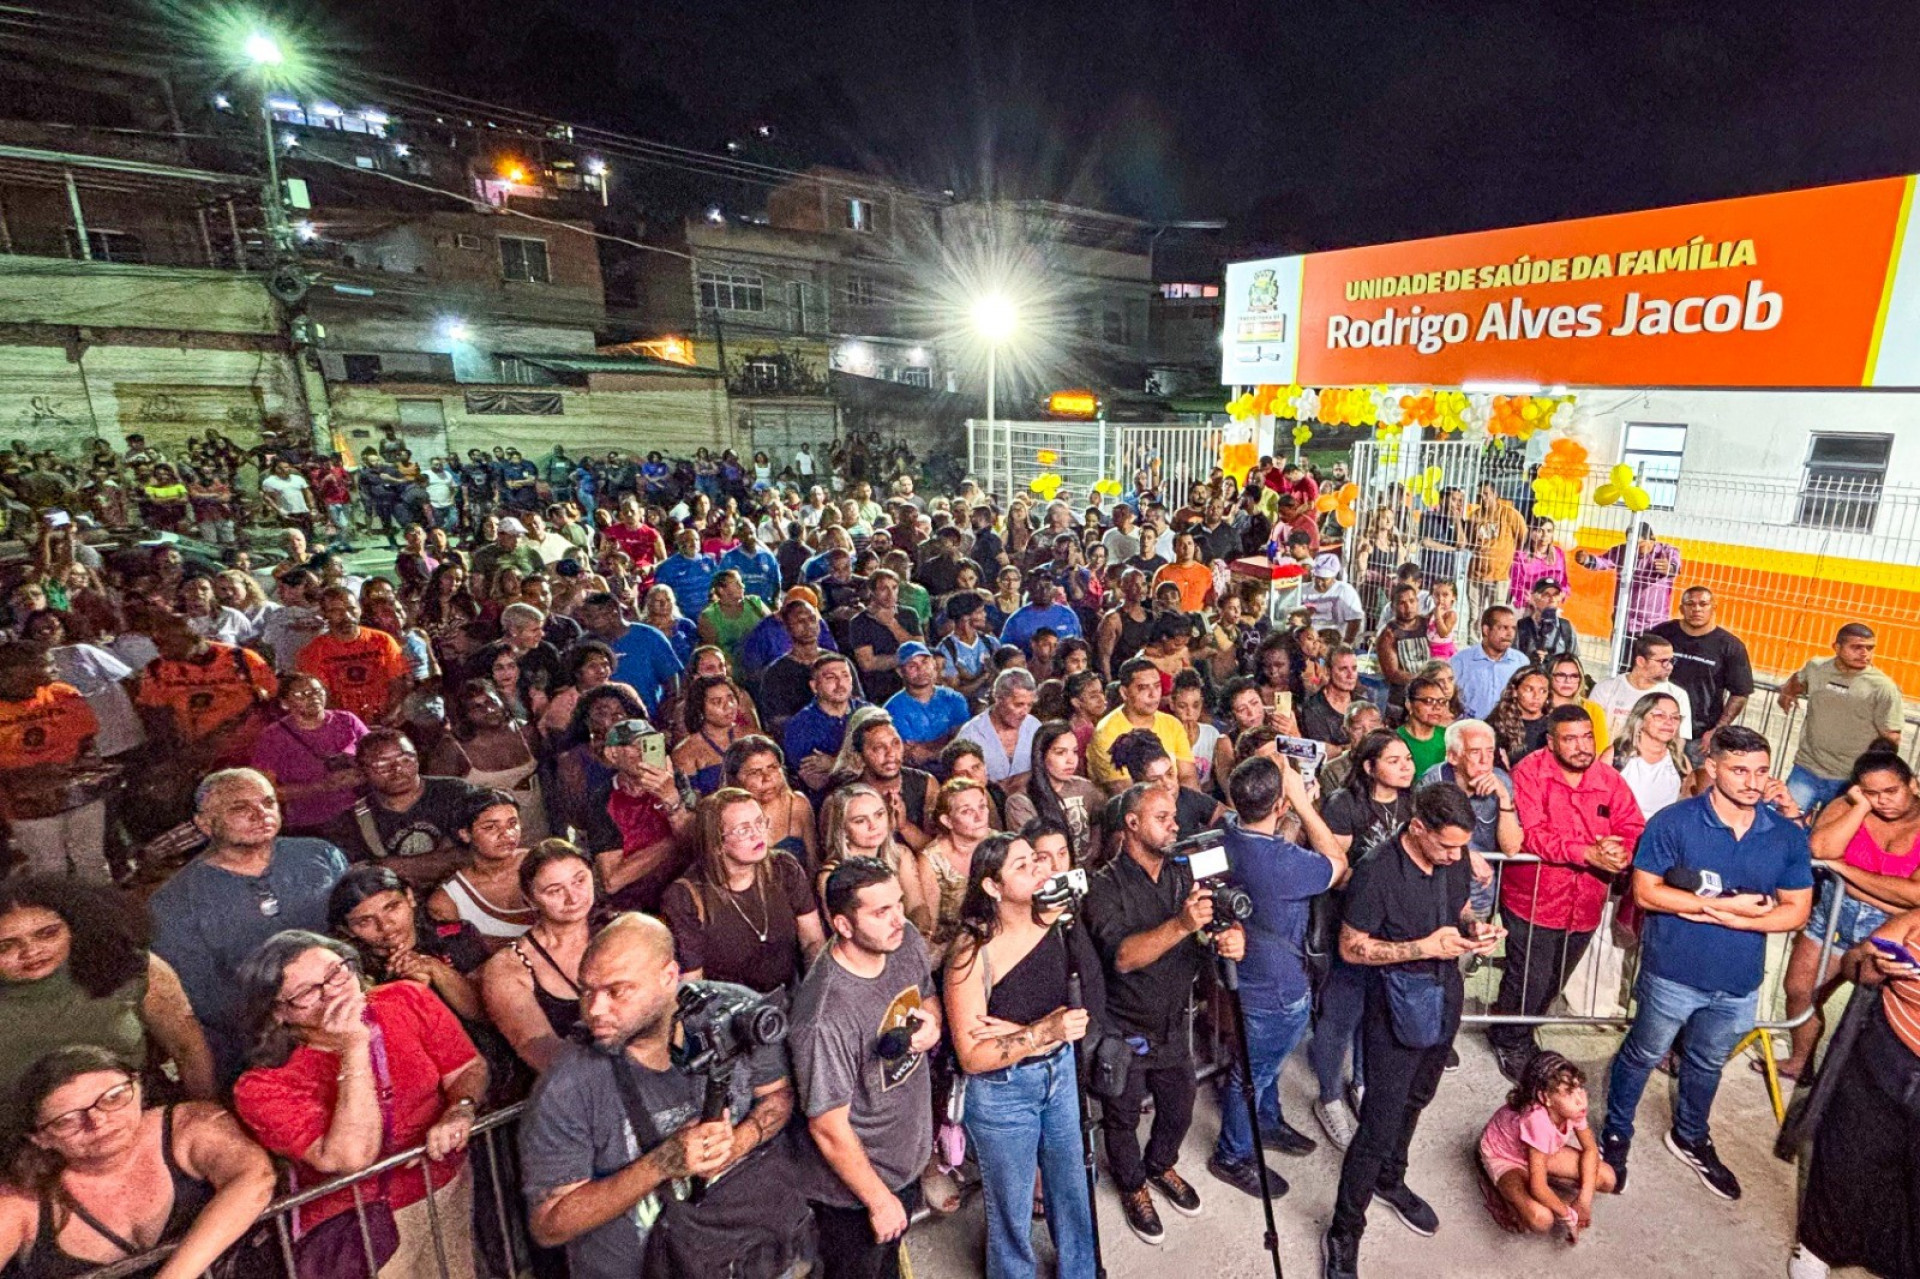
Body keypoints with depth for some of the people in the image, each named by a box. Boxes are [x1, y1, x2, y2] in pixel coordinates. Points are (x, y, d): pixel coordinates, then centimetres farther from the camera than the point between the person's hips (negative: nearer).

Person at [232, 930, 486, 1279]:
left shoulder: (408, 1001, -3)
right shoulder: (265, 1087, -11)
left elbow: (470, 1067, 2)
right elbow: (354, 1158, -22)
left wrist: (460, 1110, -19)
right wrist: (355, 1050, -25)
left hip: (450, 1186, 2)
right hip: (355, 1226, -1)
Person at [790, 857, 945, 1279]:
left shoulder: (906, 941, -16)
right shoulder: (826, 1017, -37)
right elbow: (828, 1127, -26)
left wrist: (933, 1023, -18)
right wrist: (879, 1201, -14)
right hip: (852, 1188, -6)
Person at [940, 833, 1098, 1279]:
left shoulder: (1053, 918, -11)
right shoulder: (972, 954, -26)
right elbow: (971, 1057, -22)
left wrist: (1014, 1031, -19)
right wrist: (1041, 1033, -32)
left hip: (1059, 1072, 5)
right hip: (1001, 1091, -5)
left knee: (1071, 1187, 24)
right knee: (1013, 1210, 16)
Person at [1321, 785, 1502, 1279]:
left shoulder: (1455, 858, -8)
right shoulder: (1377, 875, -28)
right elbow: (1351, 947, -20)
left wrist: (1476, 928, -11)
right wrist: (1425, 947, -26)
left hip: (1445, 997, 7)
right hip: (1397, 1010, -7)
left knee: (1415, 1099, 26)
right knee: (1379, 1125, -1)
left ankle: (1390, 1180, 51)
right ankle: (1344, 1233, 16)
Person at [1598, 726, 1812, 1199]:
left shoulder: (1787, 834, -5)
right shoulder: (1674, 821, -17)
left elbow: (1796, 910, -3)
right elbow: (1645, 892, -17)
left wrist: (1730, 920, -18)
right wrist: (1725, 903, -22)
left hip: (1739, 981, 4)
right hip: (1673, 972, -4)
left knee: (1707, 1065, 26)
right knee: (1643, 1056, 14)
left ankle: (1690, 1138, 50)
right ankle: (1615, 1135, 35)